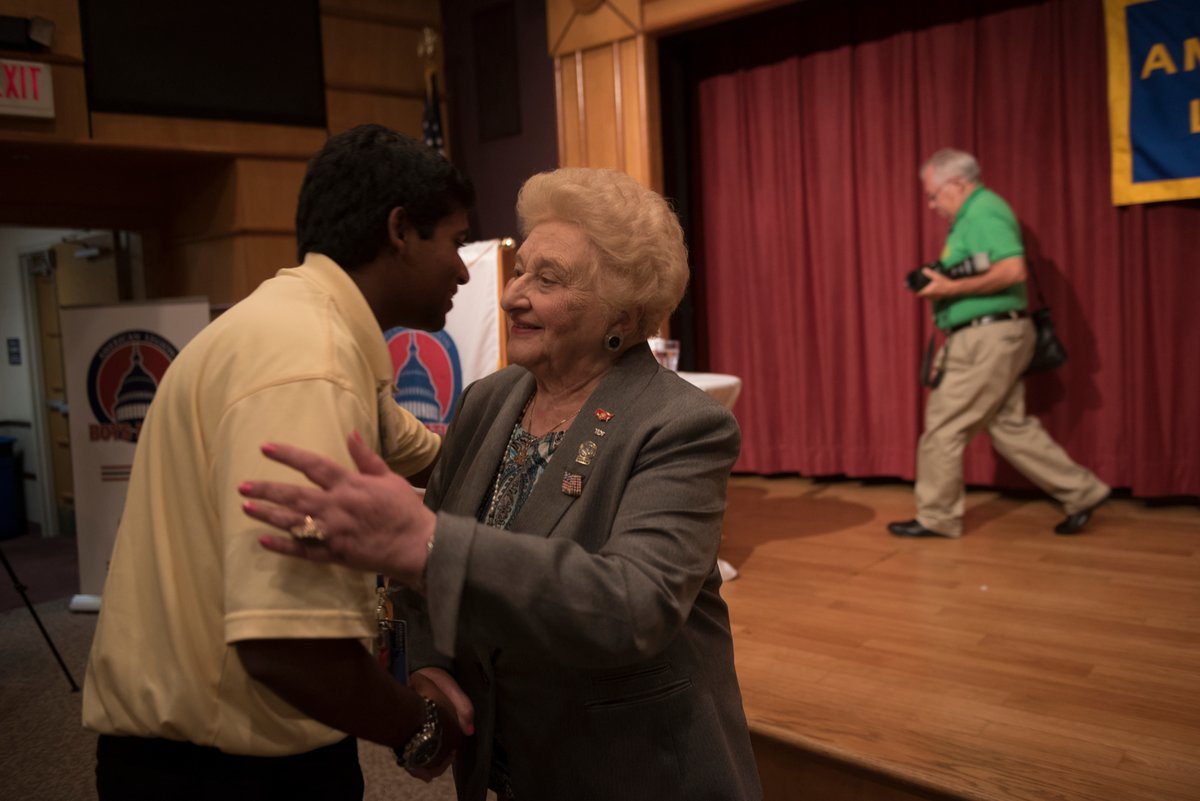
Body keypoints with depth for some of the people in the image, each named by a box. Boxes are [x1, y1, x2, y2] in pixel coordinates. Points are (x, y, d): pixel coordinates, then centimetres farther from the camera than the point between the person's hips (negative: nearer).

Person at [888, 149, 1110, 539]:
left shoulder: (983, 213, -14)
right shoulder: (973, 214, 18)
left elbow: (1013, 271, -27)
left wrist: (951, 288, -21)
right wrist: (939, 281, 10)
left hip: (987, 340, -11)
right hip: (985, 339, 11)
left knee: (943, 428, -2)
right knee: (1011, 425, 15)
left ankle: (936, 518, 10)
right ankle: (1082, 492, 21)